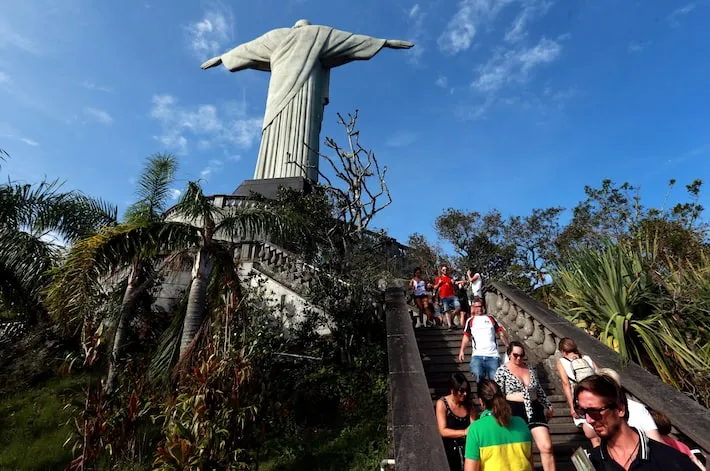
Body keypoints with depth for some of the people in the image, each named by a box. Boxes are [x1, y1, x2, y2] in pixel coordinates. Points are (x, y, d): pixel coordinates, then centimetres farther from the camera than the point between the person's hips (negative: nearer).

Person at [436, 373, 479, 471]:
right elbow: (443, 431, -14)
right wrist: (464, 432, -24)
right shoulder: (442, 403, -10)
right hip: (450, 450, -3)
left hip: (467, 448, 3)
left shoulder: (468, 403, 3)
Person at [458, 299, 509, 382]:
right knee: (477, 375, -23)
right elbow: (466, 336, 10)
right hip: (477, 355, -1)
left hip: (493, 355, 2)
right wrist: (462, 350, -1)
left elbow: (500, 333, 16)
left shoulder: (490, 318, 18)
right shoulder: (470, 321, 14)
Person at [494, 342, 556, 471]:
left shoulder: (530, 369, 9)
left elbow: (539, 390, 21)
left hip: (534, 410, 5)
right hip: (515, 412, -4)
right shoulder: (502, 371, -8)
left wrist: (548, 406, 21)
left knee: (547, 447, 1)